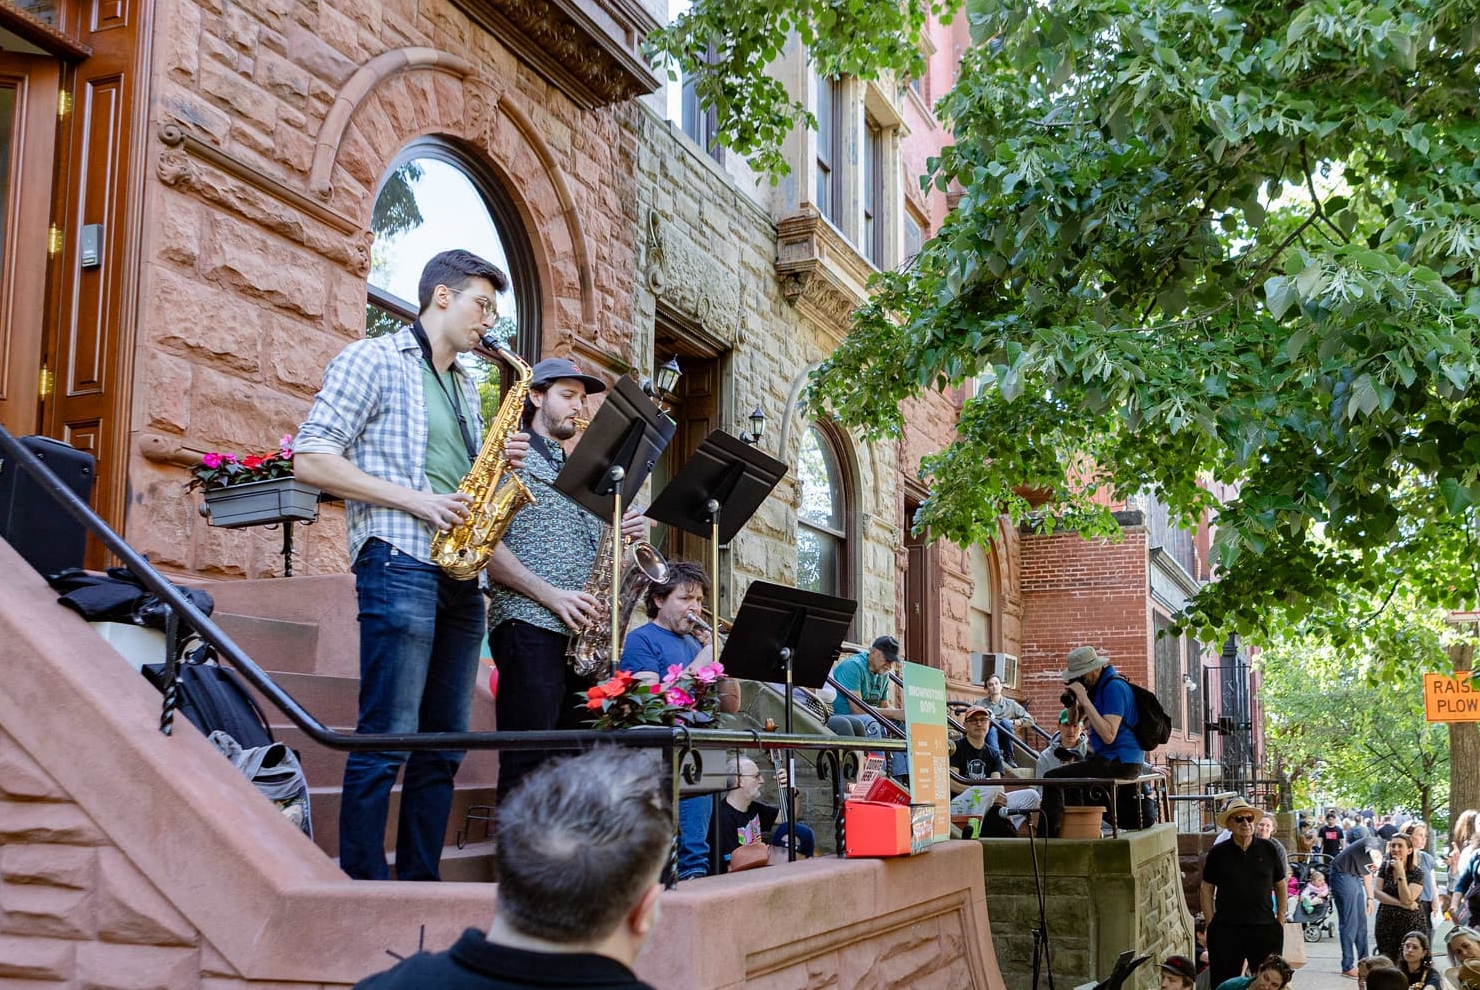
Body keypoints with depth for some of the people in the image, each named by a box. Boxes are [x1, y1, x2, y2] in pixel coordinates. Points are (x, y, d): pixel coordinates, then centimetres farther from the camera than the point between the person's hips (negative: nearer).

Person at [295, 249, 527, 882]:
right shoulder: (373, 361, 1)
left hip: (461, 576, 8)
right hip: (400, 564, -8)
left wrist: (501, 463, 6)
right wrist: (411, 499, -14)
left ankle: (421, 883, 15)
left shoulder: (465, 387, 24)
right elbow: (309, 460, -7)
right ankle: (363, 885, -3)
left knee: (445, 742, 8)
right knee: (388, 736, -10)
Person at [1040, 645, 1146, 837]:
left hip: (1118, 762, -11)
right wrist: (1072, 702, 2)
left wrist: (1085, 701, -23)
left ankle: (1050, 839, -17)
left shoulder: (1114, 687, -15)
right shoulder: (1098, 685, 15)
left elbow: (1109, 735, -25)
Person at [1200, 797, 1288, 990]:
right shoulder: (1217, 853, 2)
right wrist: (1211, 924, 2)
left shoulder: (1268, 849, 4)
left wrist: (1281, 920, 8)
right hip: (1226, 930, -1)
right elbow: (1206, 891, 7)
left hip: (1265, 928, 1)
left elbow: (1280, 886, 13)